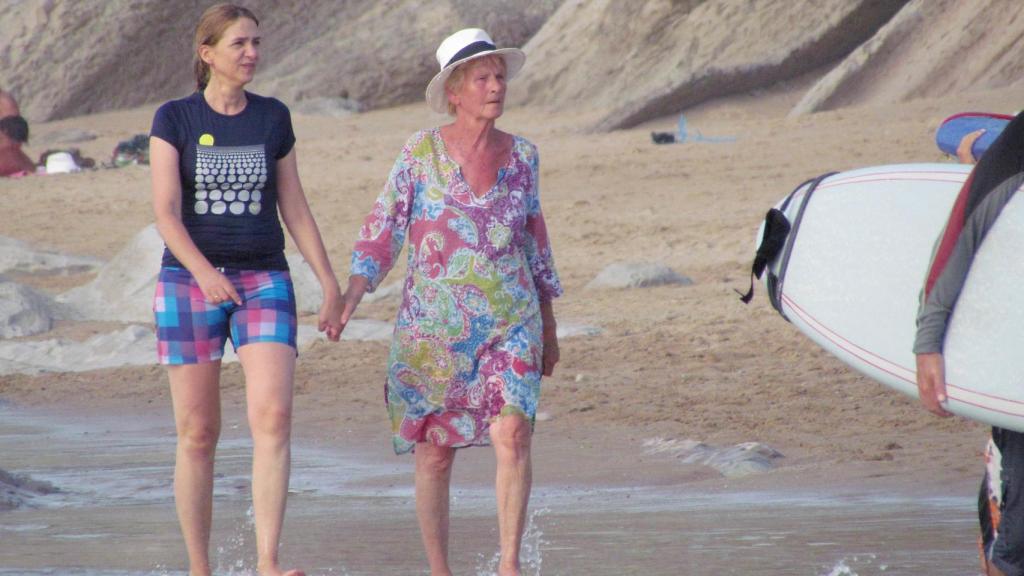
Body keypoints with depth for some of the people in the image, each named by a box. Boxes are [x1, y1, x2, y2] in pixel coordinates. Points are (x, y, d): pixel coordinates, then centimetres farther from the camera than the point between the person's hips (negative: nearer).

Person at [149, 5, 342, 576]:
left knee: (274, 417, -17)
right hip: (188, 283, -1)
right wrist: (203, 273, -24)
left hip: (264, 282, 1)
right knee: (198, 433, 1)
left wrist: (331, 284, 9)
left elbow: (295, 208, 13)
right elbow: (166, 212, -9)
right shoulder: (175, 119, 0)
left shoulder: (273, 117, 8)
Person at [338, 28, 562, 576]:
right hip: (433, 326, -1)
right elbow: (381, 232, -3)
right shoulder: (421, 152, -3)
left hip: (510, 325, 1)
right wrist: (348, 299, -17)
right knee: (434, 452, 3)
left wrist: (549, 329, 18)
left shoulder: (520, 154, 6)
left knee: (512, 435, -16)